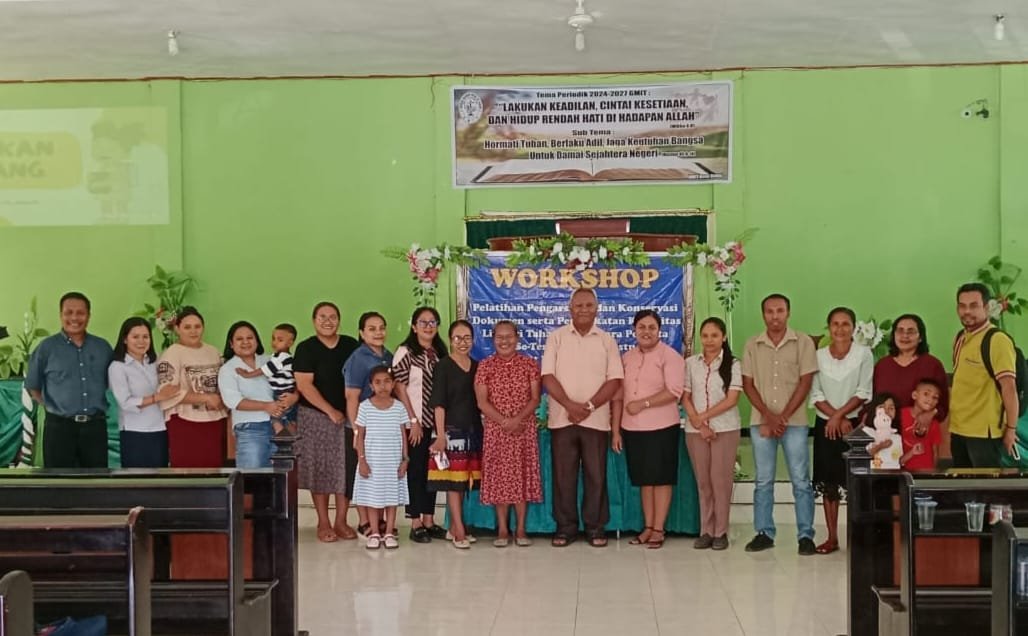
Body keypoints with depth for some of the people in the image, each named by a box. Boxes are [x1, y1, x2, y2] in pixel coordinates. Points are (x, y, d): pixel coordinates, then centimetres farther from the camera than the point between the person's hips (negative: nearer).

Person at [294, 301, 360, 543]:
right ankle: (323, 523, 10)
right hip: (316, 417, -3)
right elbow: (304, 385, -10)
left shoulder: (350, 346, 7)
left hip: (347, 416, 3)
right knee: (320, 469, 1)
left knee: (346, 469, 3)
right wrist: (330, 411, -14)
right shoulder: (306, 349, -4)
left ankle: (341, 521, 12)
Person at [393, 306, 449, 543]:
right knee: (416, 470, 0)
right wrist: (413, 420, -11)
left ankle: (429, 521, 17)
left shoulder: (440, 353, 12)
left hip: (436, 421, 5)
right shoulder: (405, 352, -5)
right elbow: (399, 388, -8)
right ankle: (415, 524, 6)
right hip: (416, 422, -5)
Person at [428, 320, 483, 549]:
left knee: (464, 479, 9)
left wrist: (482, 427, 9)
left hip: (473, 429, 6)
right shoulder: (443, 366, -5)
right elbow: (439, 403, -10)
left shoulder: (477, 366, 11)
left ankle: (453, 527, 18)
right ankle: (459, 531, -7)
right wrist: (440, 434, -16)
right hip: (452, 428, -6)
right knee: (452, 479, -6)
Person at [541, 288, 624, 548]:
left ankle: (595, 527, 11)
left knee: (596, 475, 3)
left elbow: (614, 380, -1)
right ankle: (565, 526, 12)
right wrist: (570, 405, -15)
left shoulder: (607, 340, 6)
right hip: (562, 418, 0)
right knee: (563, 475, 3)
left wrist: (589, 406, -13)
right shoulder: (556, 337, 4)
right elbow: (548, 377, -3)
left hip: (596, 419, 0)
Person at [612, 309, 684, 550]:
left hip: (662, 428, -5)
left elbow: (674, 391, -17)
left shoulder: (669, 356, -6)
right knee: (644, 479, 11)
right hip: (632, 429, 5)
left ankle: (658, 529, 7)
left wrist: (643, 403, -18)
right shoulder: (626, 358, 10)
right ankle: (648, 527, 18)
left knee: (661, 478, 2)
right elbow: (617, 396, 10)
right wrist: (615, 430, 6)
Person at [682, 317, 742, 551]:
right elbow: (685, 398, 4)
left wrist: (704, 416, -13)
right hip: (695, 430, 2)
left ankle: (720, 532, 5)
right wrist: (699, 424, -8)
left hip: (725, 429, -2)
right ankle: (706, 531, 11)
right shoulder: (690, 363, 6)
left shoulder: (733, 364, -1)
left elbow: (732, 399, -8)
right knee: (702, 481, 5)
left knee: (721, 480, -2)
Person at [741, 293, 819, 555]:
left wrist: (783, 417, -9)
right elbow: (748, 384, 4)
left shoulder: (803, 342, 0)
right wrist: (768, 416, -7)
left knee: (801, 481, -1)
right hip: (761, 422, 2)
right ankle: (764, 533, 14)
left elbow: (805, 382, -4)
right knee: (763, 481, 7)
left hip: (794, 422, -2)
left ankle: (806, 535, 4)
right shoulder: (752, 345, 6)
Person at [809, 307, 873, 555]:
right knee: (828, 483, 3)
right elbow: (816, 395, 1)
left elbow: (863, 393, -7)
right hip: (825, 424, 3)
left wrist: (839, 415, -13)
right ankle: (832, 537, 9)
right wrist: (836, 417, -11)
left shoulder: (863, 354, -3)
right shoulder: (819, 355, 4)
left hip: (854, 424, -2)